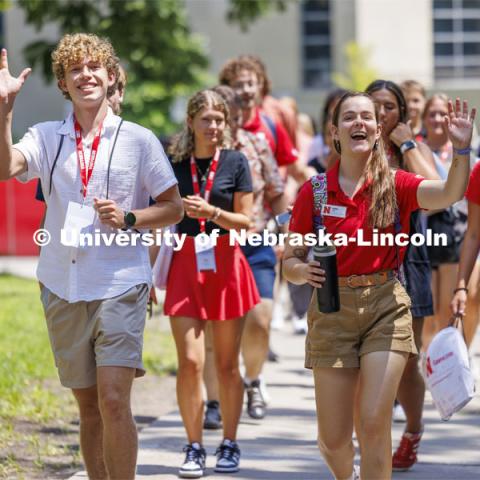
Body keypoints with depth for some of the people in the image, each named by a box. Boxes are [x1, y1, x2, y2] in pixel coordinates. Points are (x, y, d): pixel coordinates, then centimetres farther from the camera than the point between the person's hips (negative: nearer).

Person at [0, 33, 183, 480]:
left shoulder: (138, 139, 2)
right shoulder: (46, 137, 7)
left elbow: (173, 208, 6)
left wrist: (128, 219, -11)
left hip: (120, 285, -3)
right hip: (62, 288, 3)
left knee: (113, 399, -15)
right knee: (88, 406, 10)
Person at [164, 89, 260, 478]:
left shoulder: (235, 162, 1)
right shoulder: (175, 165, 4)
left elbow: (245, 220, 0)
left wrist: (210, 212, -16)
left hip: (226, 265, 0)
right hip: (185, 265, 0)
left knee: (227, 365, 6)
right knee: (190, 362, -7)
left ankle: (230, 445, 17)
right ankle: (194, 448, 2)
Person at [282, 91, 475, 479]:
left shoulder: (394, 184, 0)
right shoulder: (314, 191, 1)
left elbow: (449, 194, -19)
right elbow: (291, 261, 4)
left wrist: (461, 148, -35)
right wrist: (304, 271, -19)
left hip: (385, 306, -1)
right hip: (332, 309, 1)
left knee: (374, 424, -11)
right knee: (333, 439, 5)